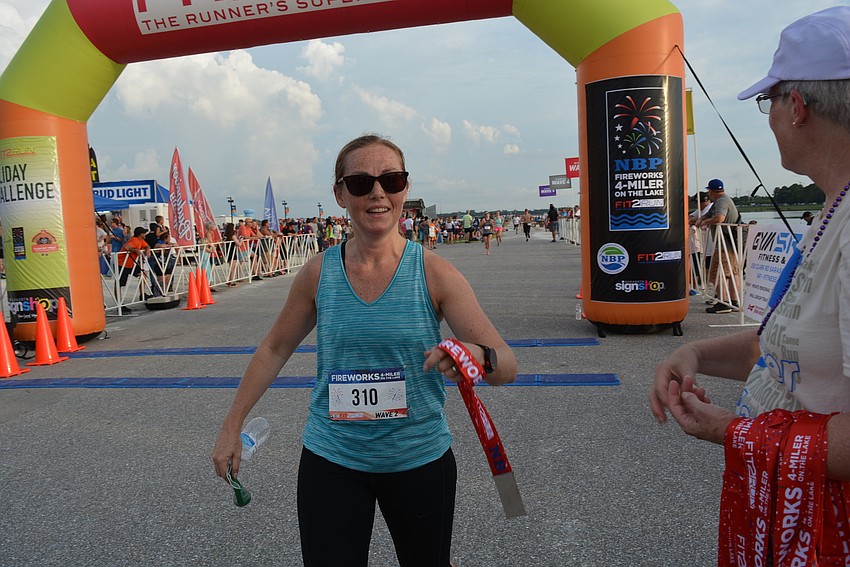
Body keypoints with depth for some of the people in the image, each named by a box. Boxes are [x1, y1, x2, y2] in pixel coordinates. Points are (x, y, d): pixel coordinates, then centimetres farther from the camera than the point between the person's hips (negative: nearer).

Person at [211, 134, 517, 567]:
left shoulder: (433, 273, -12)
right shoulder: (318, 274, -6)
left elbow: (507, 365, -14)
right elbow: (274, 349, 9)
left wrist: (476, 358, -36)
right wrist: (232, 425, 10)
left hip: (419, 459, 0)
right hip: (331, 460, 1)